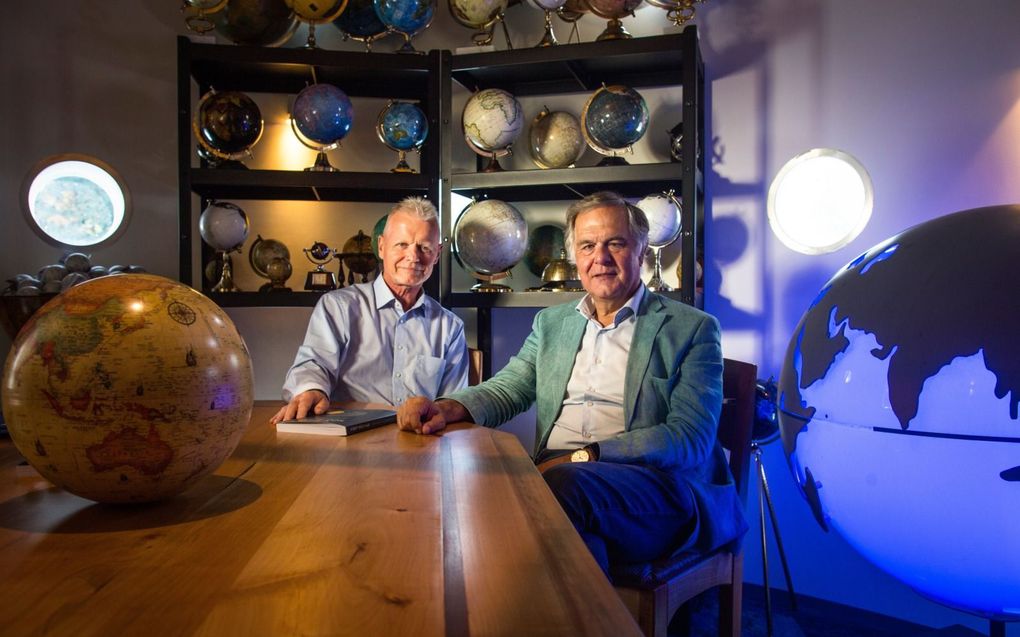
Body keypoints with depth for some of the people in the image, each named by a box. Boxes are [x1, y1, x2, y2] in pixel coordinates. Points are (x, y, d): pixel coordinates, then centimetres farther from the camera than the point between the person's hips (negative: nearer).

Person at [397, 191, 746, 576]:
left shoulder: (692, 328, 5)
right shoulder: (551, 323, 22)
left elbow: (690, 439, -5)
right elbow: (507, 389, 14)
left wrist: (585, 457, -17)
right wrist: (448, 408, -9)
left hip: (651, 481, -3)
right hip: (553, 472, 4)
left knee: (564, 483, -35)